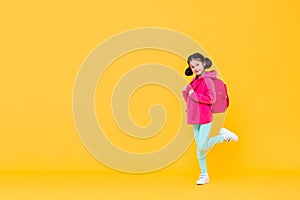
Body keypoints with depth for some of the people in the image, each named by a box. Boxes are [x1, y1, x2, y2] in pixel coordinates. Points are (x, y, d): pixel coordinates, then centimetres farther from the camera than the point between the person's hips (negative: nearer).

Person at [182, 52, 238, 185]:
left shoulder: (207, 80, -14)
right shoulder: (195, 81, 11)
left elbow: (212, 99, -22)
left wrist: (195, 95, -19)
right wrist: (185, 92, 3)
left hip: (205, 119, -8)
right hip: (195, 119, 8)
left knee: (202, 146, -7)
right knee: (199, 147, 11)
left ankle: (223, 135, 14)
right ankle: (204, 175, 20)